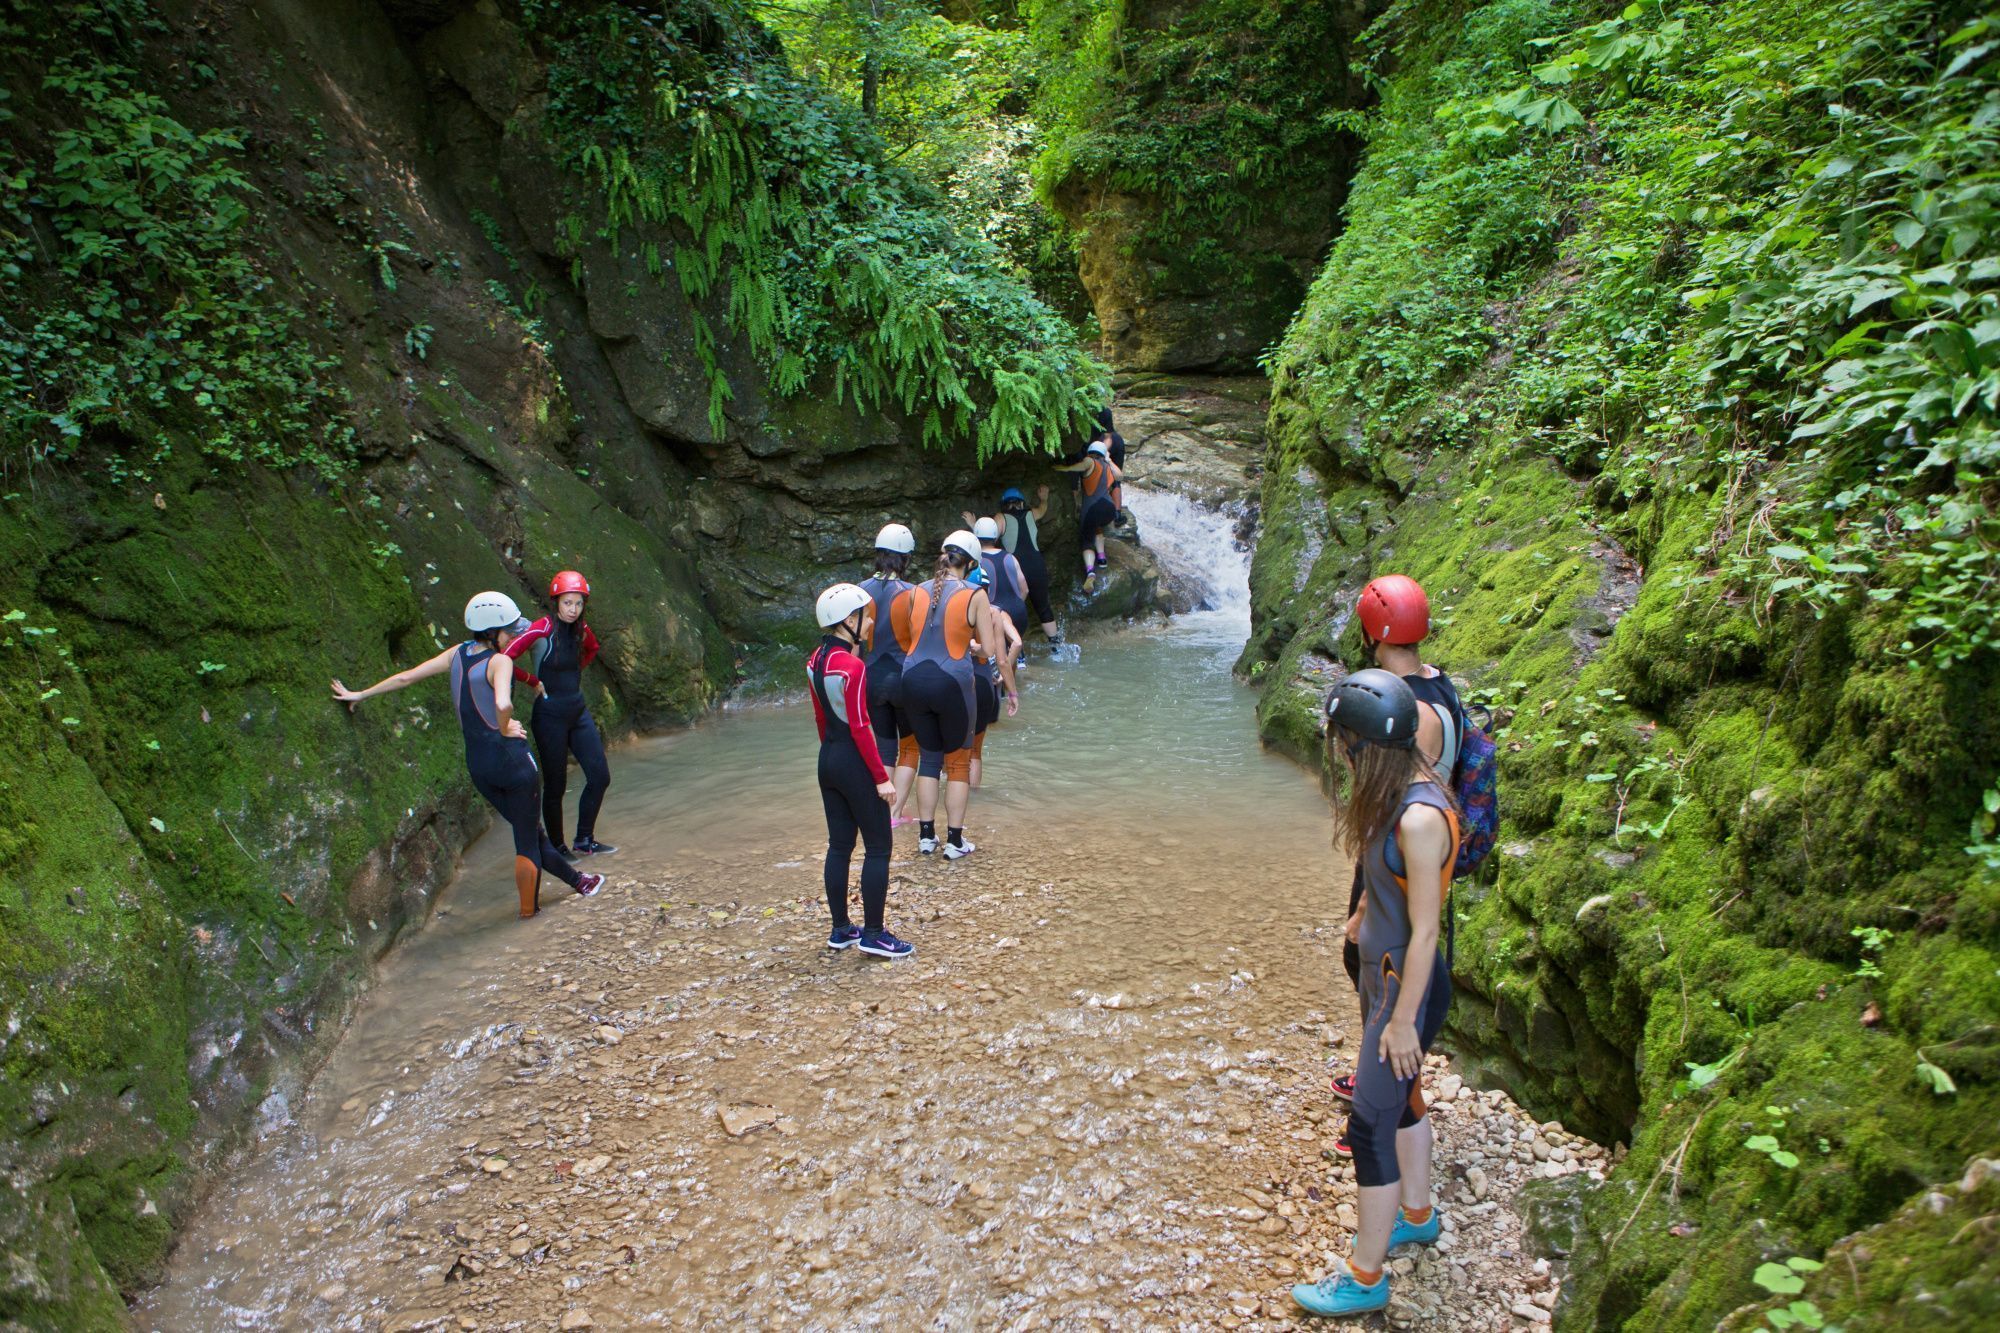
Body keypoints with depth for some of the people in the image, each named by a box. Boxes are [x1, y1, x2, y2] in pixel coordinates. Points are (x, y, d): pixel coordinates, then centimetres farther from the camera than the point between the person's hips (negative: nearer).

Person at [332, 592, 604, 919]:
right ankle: (528, 908, 16)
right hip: (510, 757, -8)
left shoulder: (458, 654, 4)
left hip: (477, 763, 8)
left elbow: (407, 676, 11)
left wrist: (360, 694, 21)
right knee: (528, 839, 8)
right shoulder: (499, 661, -16)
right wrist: (505, 728, -14)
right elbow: (503, 704, -35)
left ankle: (576, 880, 35)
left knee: (529, 833, 20)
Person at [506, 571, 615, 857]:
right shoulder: (542, 628, -17)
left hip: (578, 710, 7)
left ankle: (584, 841, 19)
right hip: (550, 714, -7)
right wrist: (535, 682, -12)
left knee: (600, 777, 5)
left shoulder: (580, 629, 3)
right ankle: (557, 848, 18)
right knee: (555, 785, 3)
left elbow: (592, 649, 28)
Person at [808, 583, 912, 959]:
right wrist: (882, 778, -15)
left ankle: (841, 930, 22)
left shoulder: (816, 660, 6)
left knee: (840, 845, 15)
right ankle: (874, 934, 7)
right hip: (856, 762, -9)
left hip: (828, 760, 9)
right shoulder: (853, 666, -19)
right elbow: (860, 727, -19)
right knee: (878, 848, 2)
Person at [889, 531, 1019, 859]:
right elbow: (993, 651, -6)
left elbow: (907, 638, 10)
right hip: (952, 683, -4)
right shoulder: (975, 596, -5)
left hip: (914, 681, 4)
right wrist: (1011, 688, 4)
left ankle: (926, 836, 19)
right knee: (958, 762, 10)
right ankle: (955, 841, 11)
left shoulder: (917, 592, 6)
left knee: (929, 758, 17)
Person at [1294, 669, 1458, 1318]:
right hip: (1384, 972, 9)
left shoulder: (1419, 819, -29)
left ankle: (1364, 1278, 18)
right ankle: (1417, 1215, 49)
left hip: (1407, 988, -9)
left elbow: (1425, 932, -24)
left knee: (1372, 1124, 2)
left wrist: (1402, 1020, -18)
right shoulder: (1395, 794, -3)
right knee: (1402, 1096, 26)